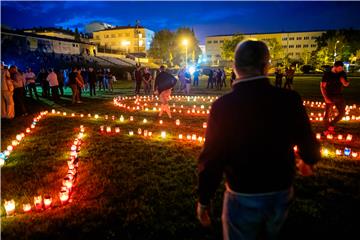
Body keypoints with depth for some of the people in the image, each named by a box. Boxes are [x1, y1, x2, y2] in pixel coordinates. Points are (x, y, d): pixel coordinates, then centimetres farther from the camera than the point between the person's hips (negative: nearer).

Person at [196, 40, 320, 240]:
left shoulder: (223, 105, -20)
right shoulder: (289, 100, -13)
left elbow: (212, 158, -17)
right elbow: (308, 143, -2)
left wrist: (203, 201, -3)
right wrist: (308, 162, 22)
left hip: (242, 197, -3)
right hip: (281, 194, 3)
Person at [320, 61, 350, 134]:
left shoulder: (342, 73, 2)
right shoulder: (327, 74, -8)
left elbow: (346, 84, 10)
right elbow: (322, 86, -8)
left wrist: (344, 82, -16)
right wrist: (325, 98, -17)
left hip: (339, 96, 4)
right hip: (330, 97, -4)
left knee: (342, 113, 2)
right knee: (327, 113, 0)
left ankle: (331, 125, 22)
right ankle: (327, 129, 15)